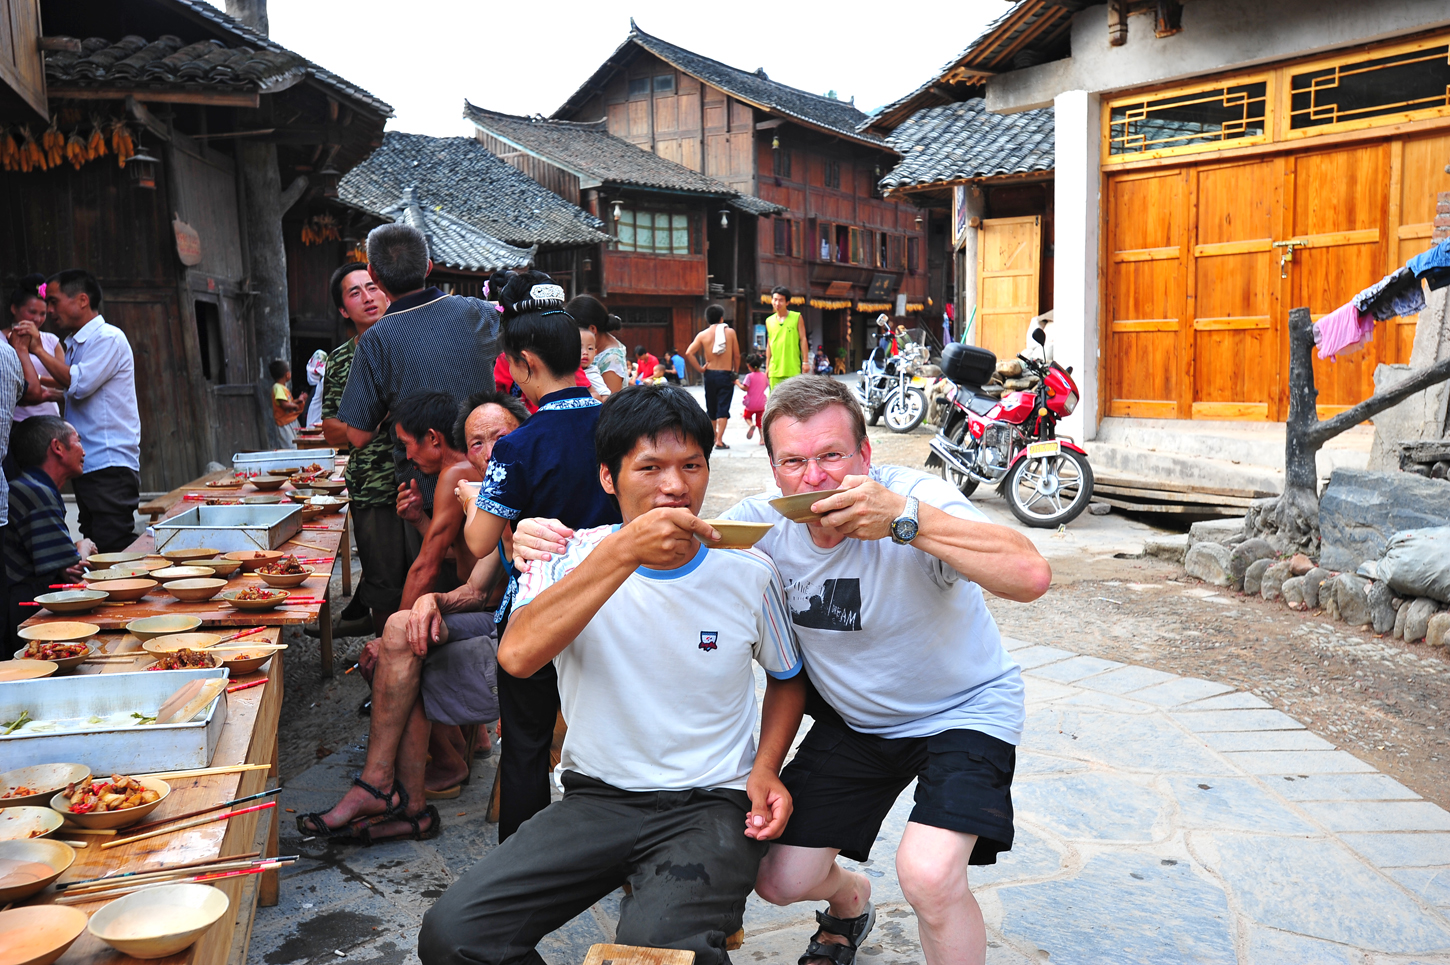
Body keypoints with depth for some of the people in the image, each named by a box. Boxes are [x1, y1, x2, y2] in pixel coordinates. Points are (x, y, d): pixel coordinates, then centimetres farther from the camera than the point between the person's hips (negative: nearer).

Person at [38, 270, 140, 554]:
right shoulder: (75, 344, 21)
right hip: (87, 467, 9)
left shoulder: (108, 338, -7)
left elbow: (79, 384, -17)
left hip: (110, 466, -9)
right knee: (93, 550, 9)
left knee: (112, 551, -12)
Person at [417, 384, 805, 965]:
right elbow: (517, 656, -25)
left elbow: (787, 678, 16)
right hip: (596, 800, 2)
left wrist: (766, 768, -2)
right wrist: (625, 551, -30)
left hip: (712, 803, -1)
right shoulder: (571, 559, -4)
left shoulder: (747, 573, -2)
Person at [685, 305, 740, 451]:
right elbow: (737, 355, -2)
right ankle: (719, 440, -10)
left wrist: (699, 369, -4)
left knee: (711, 408, 17)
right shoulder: (730, 332, -3)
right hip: (726, 374, -2)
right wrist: (735, 373, 10)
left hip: (710, 374, 2)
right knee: (723, 408, -2)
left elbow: (689, 352, -12)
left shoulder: (703, 335, -1)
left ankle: (713, 436, 31)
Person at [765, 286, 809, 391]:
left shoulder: (797, 317, 2)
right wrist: (767, 366, 14)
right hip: (775, 369, 3)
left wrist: (805, 361, -4)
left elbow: (803, 339, 2)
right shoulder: (769, 321, 11)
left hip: (793, 369, -3)